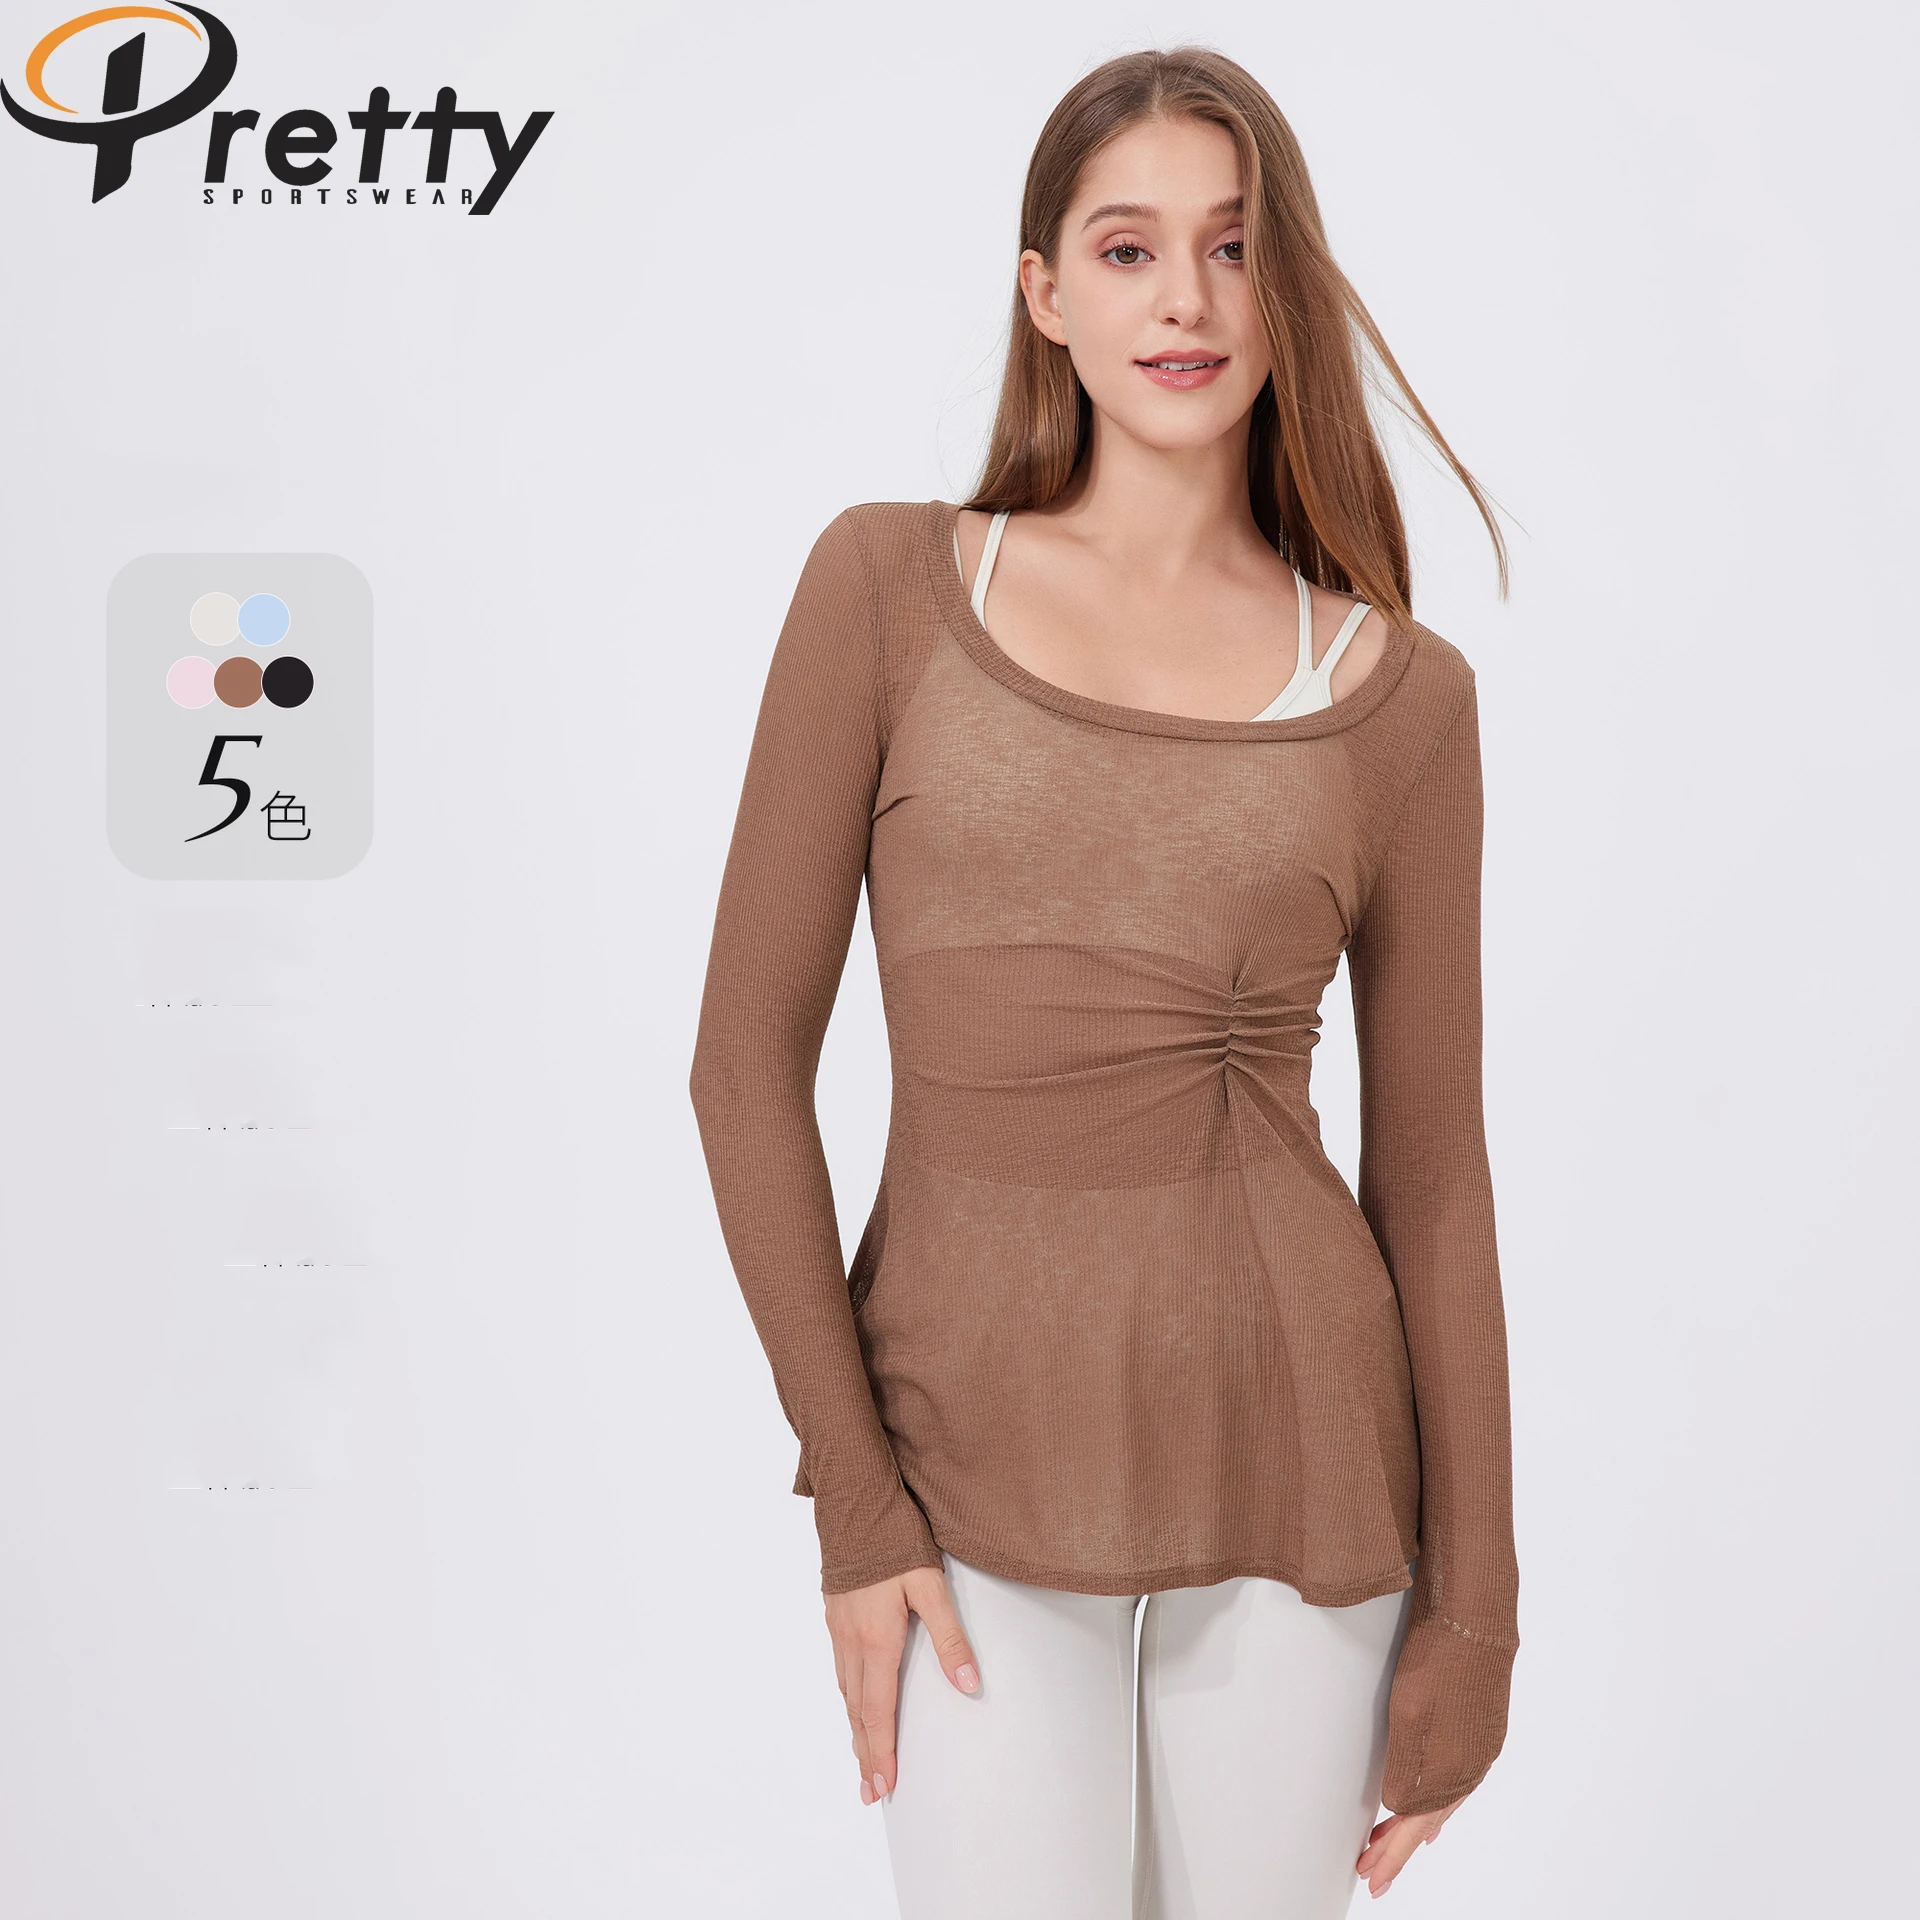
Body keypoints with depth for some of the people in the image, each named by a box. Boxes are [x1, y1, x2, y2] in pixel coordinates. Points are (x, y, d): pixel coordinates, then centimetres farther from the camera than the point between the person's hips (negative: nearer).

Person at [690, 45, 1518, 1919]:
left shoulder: (1399, 694, 1)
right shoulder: (888, 586, -3)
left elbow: (1430, 1170, 3)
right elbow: (749, 1057, -4)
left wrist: (1472, 1608, 4)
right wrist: (850, 1494, -8)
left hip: (1293, 1454, 2)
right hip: (978, 1461, -1)